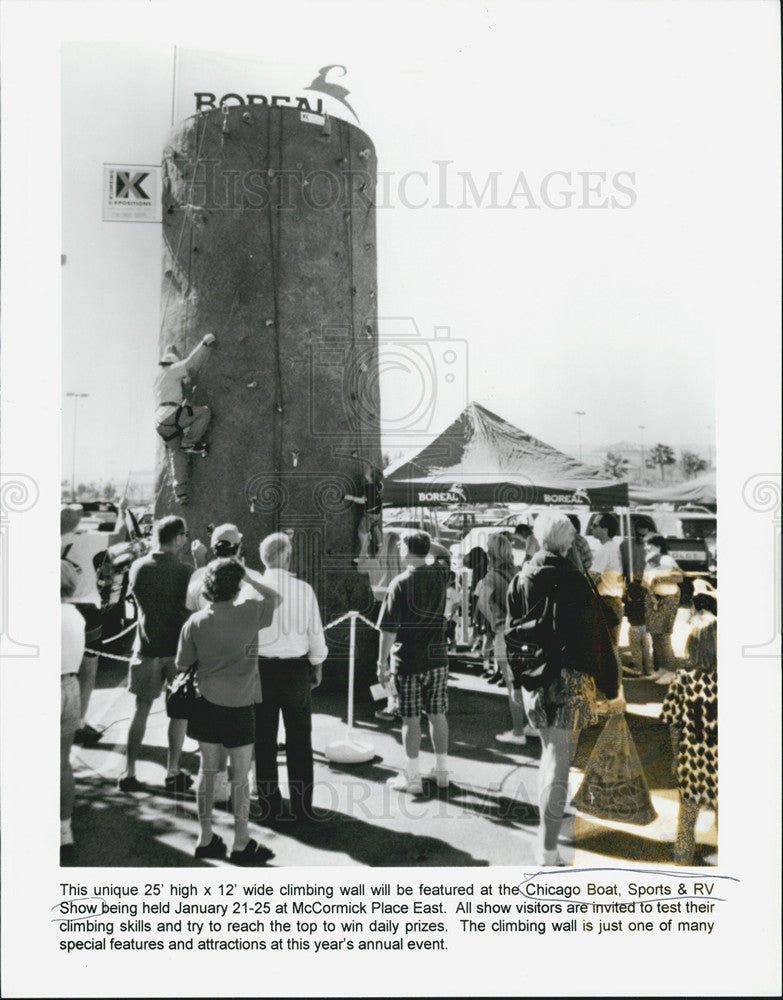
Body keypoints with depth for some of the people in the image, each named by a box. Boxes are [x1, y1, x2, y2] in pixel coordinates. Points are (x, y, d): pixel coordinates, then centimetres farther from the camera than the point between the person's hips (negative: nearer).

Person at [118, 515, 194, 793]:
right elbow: (191, 609, -11)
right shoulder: (184, 571, -13)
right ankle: (172, 773, 14)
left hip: (147, 647, 3)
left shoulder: (138, 567, -3)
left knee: (142, 708, 12)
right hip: (177, 648, -3)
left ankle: (129, 773, 13)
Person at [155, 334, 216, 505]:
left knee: (177, 453, 3)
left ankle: (181, 491, -7)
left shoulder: (159, 379, 32)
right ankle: (189, 443, -12)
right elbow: (190, 363, -1)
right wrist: (205, 344, 6)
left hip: (161, 424, 9)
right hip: (170, 415, -9)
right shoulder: (171, 371, 7)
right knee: (204, 412, -7)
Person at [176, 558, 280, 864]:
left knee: (207, 770, 16)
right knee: (240, 778, 7)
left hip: (207, 704, 4)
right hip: (240, 706, -4)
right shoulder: (249, 613, -15)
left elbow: (183, 664, 5)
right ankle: (241, 844, 17)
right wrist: (248, 577, 3)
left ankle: (206, 838, 26)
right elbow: (275, 598, 4)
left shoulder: (195, 621, -4)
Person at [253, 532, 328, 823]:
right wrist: (317, 666, 13)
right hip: (296, 669, 0)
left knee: (264, 741, 11)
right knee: (299, 740, 11)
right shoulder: (304, 589, -8)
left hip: (260, 669, 0)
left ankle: (269, 807, 19)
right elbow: (316, 633, -1)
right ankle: (302, 807, 18)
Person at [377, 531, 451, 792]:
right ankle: (441, 772, 23)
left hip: (407, 662, -5)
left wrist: (383, 663, -6)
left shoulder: (400, 583, -13)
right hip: (437, 659, 5)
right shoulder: (440, 578, 2)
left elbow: (389, 628, -14)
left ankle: (412, 778, 11)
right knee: (437, 715, 13)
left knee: (411, 719, 3)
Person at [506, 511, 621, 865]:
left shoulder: (520, 579, 1)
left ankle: (545, 836, 36)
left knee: (549, 753, 24)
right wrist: (610, 689, 0)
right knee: (559, 766, 1)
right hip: (568, 682, -5)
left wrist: (517, 682, 19)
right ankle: (548, 852, 6)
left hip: (532, 681, 5)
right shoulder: (572, 580, -14)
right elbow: (596, 637, -10)